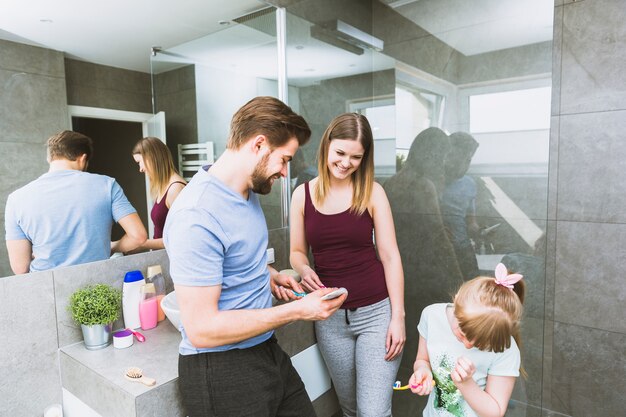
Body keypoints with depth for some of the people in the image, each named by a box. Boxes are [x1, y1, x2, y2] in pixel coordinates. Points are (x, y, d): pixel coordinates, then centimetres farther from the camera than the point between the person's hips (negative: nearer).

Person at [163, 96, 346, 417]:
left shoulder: (248, 192, 2)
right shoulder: (197, 217, -26)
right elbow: (202, 329, -25)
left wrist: (270, 276, 1)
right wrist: (296, 311, -21)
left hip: (265, 352, 8)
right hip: (220, 370, -8)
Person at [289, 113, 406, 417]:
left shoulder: (372, 192, -6)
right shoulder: (303, 194, -1)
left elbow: (390, 256, -5)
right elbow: (297, 252, 8)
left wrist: (398, 316, -8)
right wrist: (304, 271, -15)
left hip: (376, 312, -2)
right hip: (329, 317, 3)